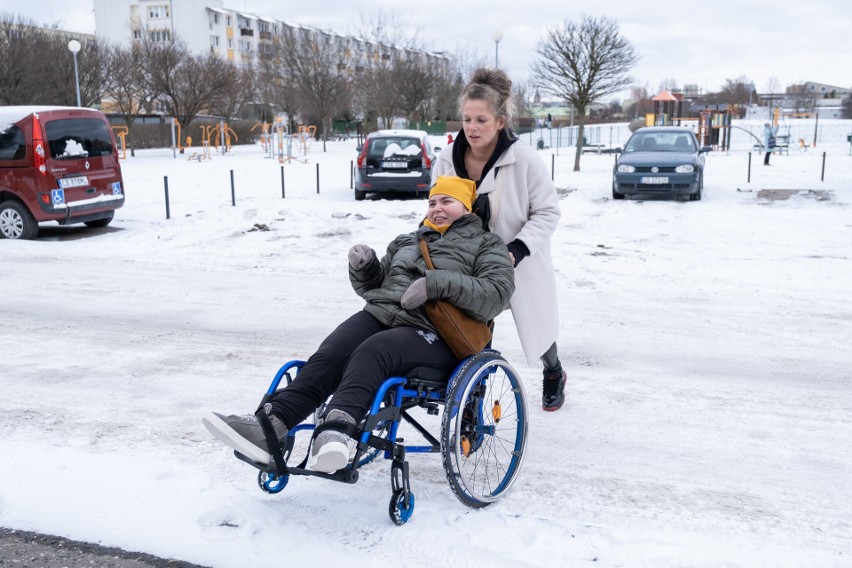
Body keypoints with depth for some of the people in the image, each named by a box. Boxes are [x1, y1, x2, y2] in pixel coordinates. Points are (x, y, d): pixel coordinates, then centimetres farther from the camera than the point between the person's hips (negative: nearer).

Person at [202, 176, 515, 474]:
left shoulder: (487, 245, 11)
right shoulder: (407, 241, 29)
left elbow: (498, 294, -8)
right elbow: (373, 286, 31)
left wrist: (437, 282, -19)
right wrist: (364, 266, 7)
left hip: (433, 335, -5)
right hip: (380, 314, 6)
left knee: (373, 350, -37)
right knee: (328, 356, -24)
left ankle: (336, 428, -58)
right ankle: (269, 426, -40)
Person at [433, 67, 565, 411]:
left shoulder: (525, 160, -23)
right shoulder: (448, 159, -12)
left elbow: (547, 213, -15)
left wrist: (517, 248, -26)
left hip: (519, 263, -2)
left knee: (535, 324, 17)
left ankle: (554, 373, 48)